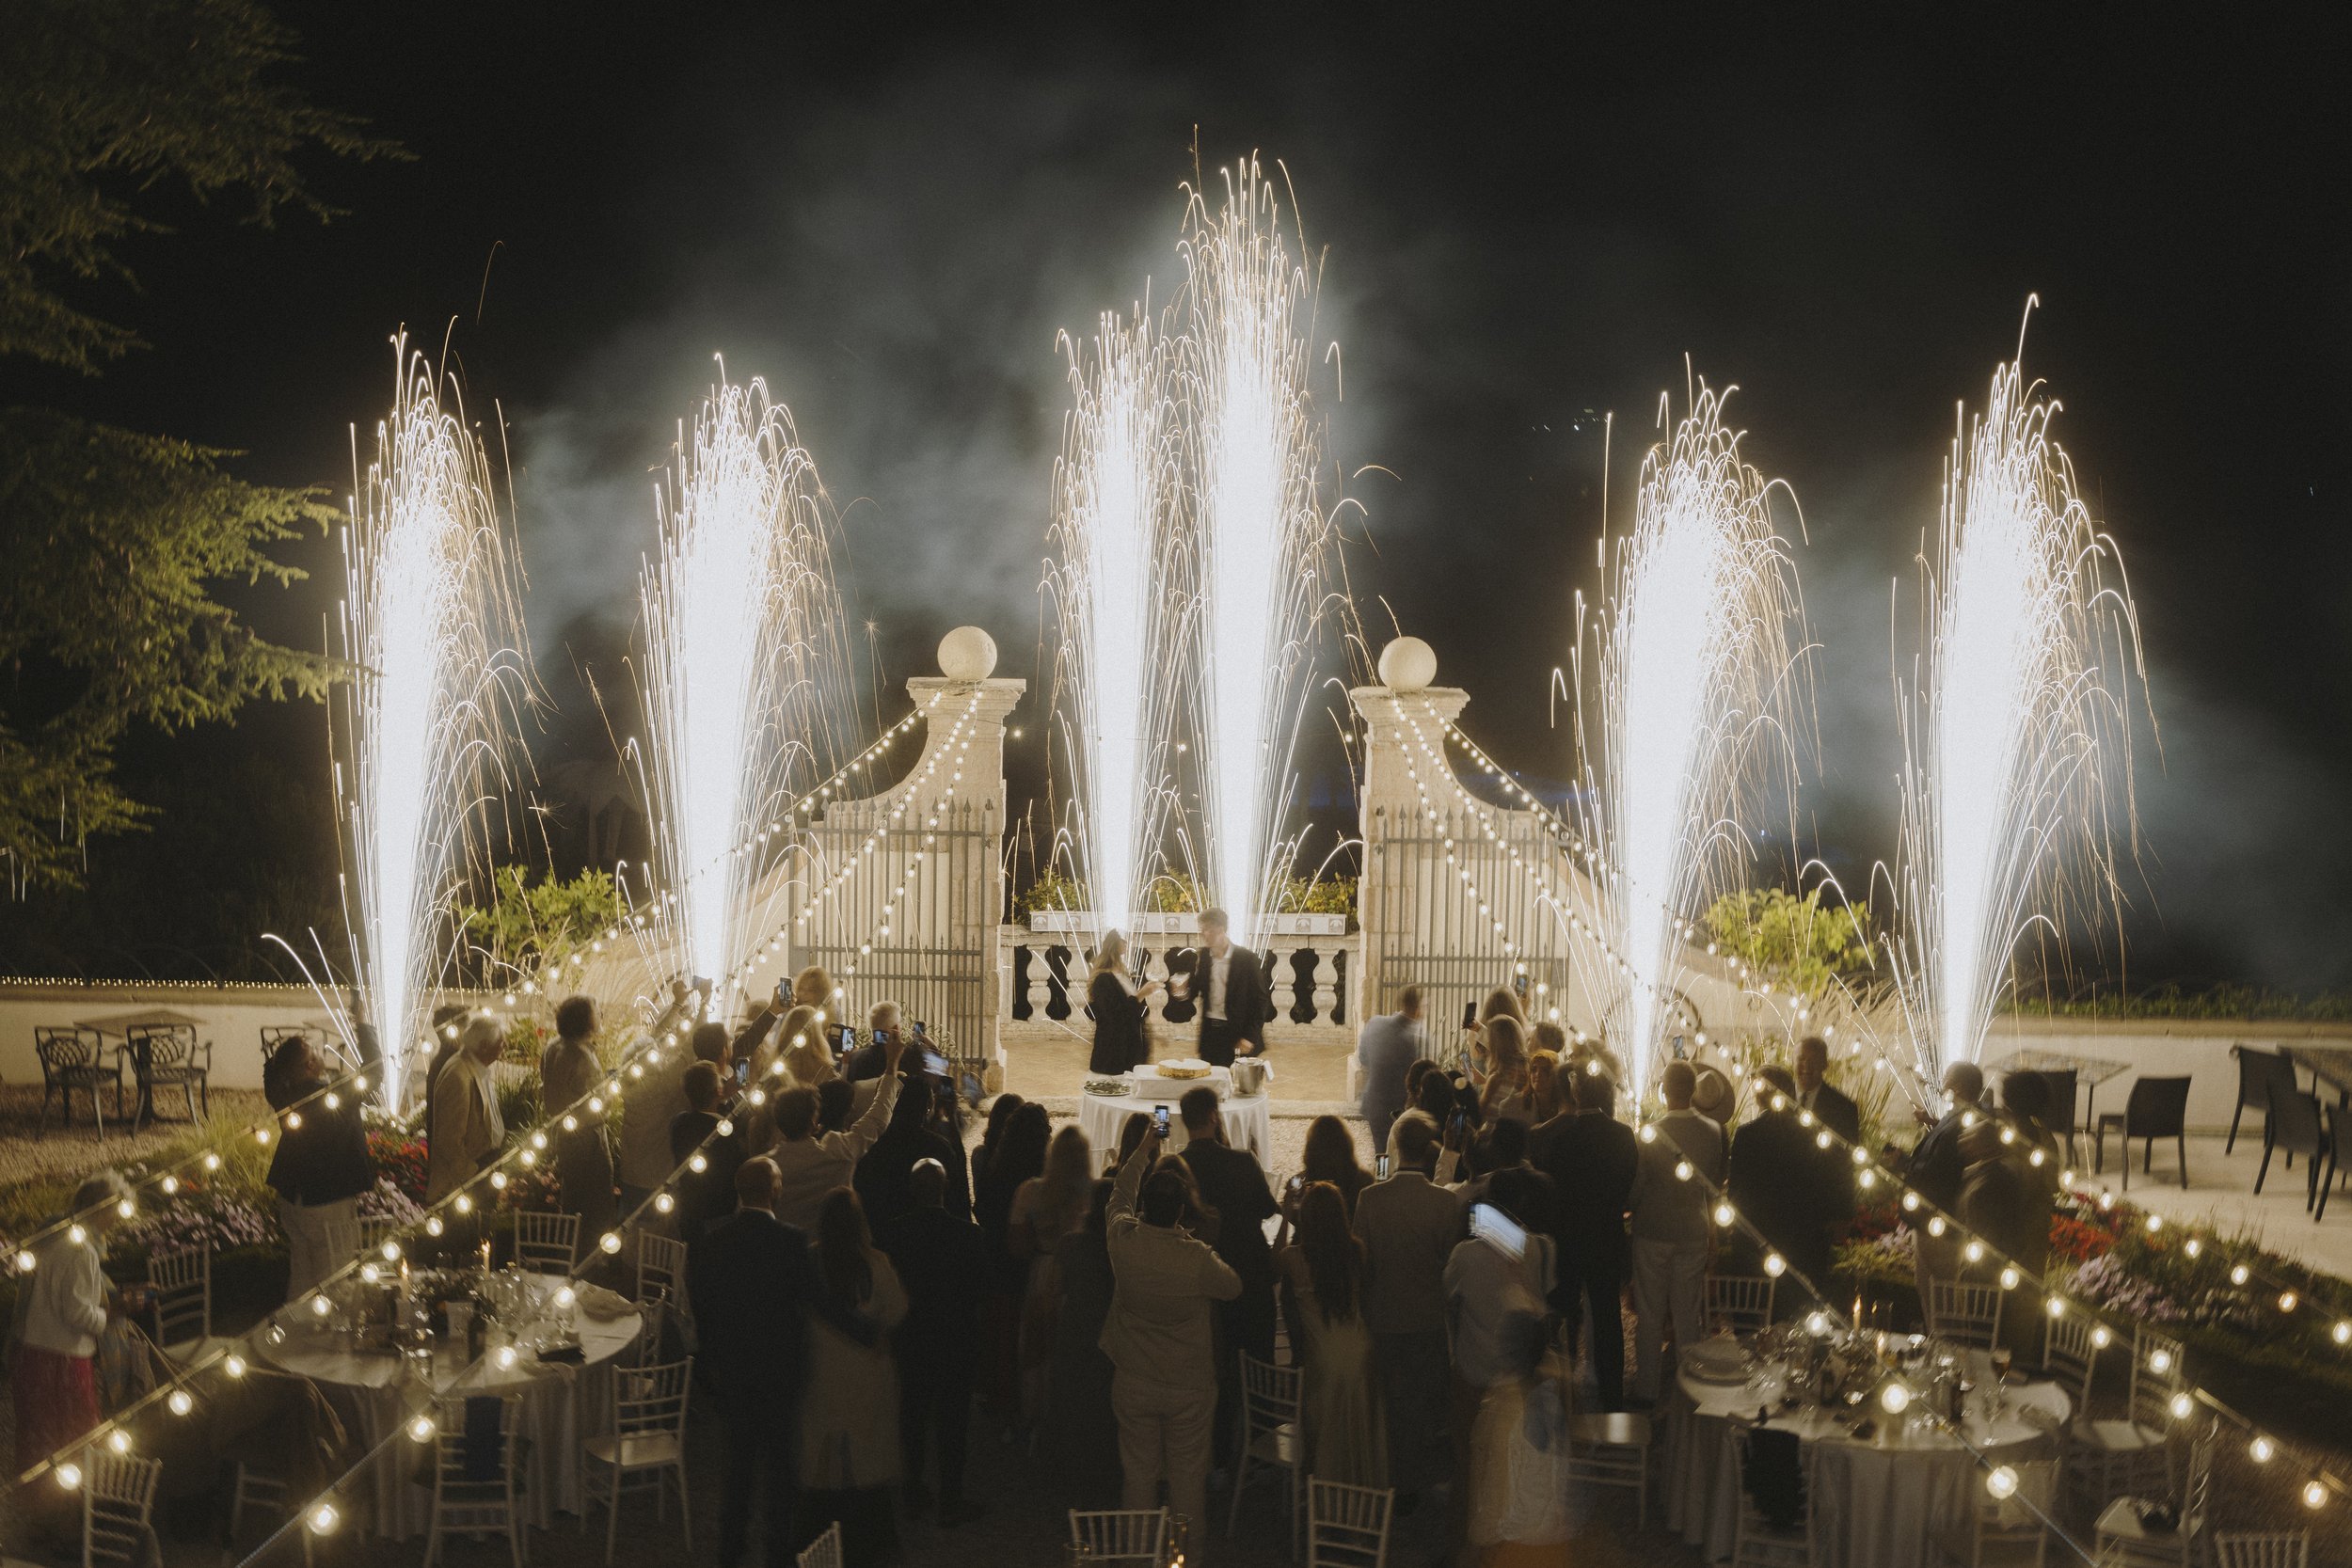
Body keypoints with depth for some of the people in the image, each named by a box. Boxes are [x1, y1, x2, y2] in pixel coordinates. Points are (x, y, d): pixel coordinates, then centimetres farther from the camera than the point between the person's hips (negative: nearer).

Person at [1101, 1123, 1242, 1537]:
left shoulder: (1124, 1241, -18)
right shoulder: (1198, 1258, -25)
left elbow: (1120, 1195, 4)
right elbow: (1233, 1286, -4)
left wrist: (1143, 1153, 17)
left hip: (1133, 1385, 2)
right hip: (1189, 1387, -2)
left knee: (1138, 1470, 16)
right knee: (1188, 1473, 14)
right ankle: (1192, 1550, 27)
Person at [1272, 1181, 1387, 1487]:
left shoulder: (1295, 1257, -18)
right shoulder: (1356, 1250, -9)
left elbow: (1275, 1267, 5)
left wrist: (1285, 1220, 10)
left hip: (1322, 1357, -3)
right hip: (1360, 1352, 3)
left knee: (1325, 1434, 14)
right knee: (1360, 1429, 20)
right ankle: (1364, 1487, 33)